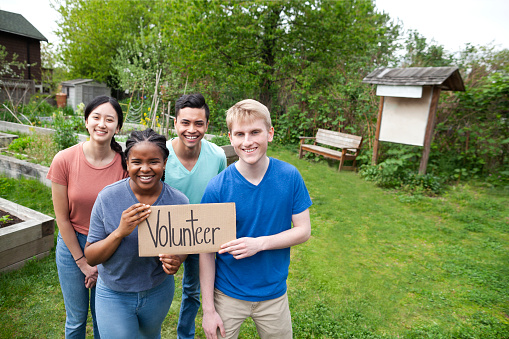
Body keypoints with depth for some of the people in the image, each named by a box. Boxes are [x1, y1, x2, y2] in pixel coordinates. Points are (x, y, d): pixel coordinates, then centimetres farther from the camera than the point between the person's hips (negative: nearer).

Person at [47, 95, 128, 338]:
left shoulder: (125, 163, -15)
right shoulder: (64, 160, -14)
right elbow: (62, 218, -7)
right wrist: (82, 262, -4)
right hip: (73, 245, 0)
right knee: (76, 319, 16)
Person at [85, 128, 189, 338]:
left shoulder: (179, 202, -16)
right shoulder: (107, 198, -18)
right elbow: (90, 257, -14)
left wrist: (176, 261, -24)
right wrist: (120, 232, -31)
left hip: (159, 291, 2)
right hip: (114, 294, -2)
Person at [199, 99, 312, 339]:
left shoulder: (290, 177, -13)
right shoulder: (217, 188, -18)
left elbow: (303, 231, -7)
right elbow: (206, 251, -11)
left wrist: (259, 243, -22)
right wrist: (208, 309, -8)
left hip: (274, 293, 2)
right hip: (228, 294, -2)